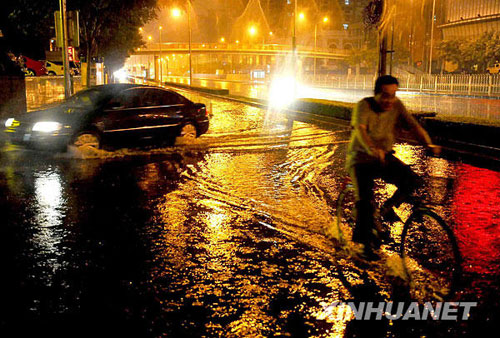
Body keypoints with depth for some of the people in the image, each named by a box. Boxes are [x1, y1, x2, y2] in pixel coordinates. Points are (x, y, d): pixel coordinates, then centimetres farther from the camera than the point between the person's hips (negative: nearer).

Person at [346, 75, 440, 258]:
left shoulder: (397, 106, -3)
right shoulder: (364, 105, -15)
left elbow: (414, 125, -12)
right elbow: (360, 129, -32)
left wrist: (429, 144, -30)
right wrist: (372, 150, -50)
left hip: (385, 158, 4)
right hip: (361, 158, -4)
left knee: (410, 179, -21)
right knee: (365, 196, -20)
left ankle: (388, 207, 5)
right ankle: (364, 238, 0)